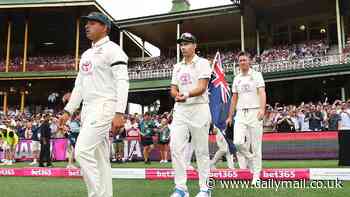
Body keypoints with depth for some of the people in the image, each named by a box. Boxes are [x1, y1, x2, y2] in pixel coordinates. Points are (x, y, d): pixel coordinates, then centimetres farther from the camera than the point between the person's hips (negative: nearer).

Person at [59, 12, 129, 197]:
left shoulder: (112, 49, -6)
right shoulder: (86, 54, 21)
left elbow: (122, 82, -15)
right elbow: (79, 86, 23)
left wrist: (119, 113, -24)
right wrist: (68, 111, 17)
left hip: (104, 107, -9)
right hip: (88, 109, 9)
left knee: (82, 151, -17)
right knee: (99, 156, 9)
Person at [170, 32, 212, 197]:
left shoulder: (202, 63, 0)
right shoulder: (177, 67, 17)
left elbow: (202, 87, -12)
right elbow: (173, 89, 12)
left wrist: (187, 94, -30)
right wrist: (177, 95, -12)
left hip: (198, 108, -5)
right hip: (180, 110, 5)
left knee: (201, 149, 0)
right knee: (175, 146, -6)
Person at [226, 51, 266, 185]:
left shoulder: (257, 75, 3)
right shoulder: (236, 79, 16)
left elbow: (262, 93, -10)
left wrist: (262, 109, -26)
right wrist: (230, 116, 15)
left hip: (254, 112, -4)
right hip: (240, 113, 4)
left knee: (255, 144, -2)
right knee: (237, 142, -13)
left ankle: (256, 175, 7)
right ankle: (250, 158, 17)